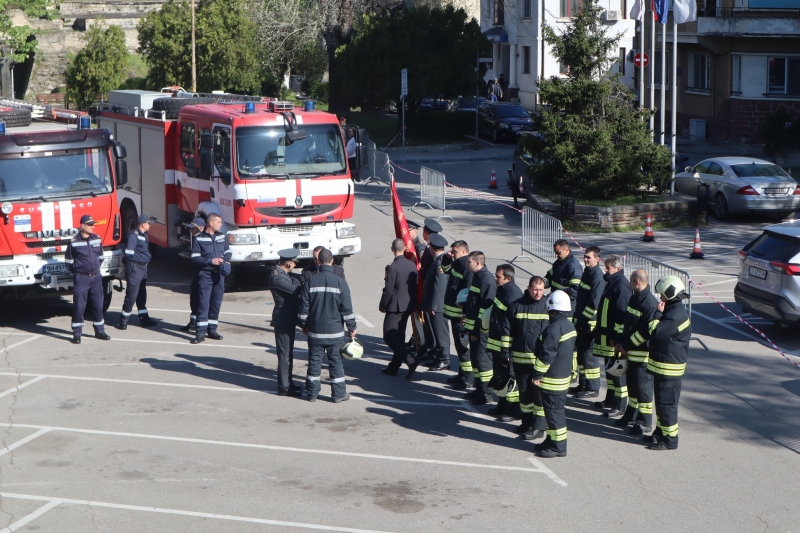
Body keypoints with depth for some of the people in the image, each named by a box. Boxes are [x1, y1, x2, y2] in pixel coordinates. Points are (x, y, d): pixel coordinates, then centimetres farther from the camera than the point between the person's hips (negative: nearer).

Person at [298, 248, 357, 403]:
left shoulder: (310, 282, -5)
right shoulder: (340, 282, -8)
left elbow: (303, 307, 0)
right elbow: (347, 308, -6)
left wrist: (303, 325, 15)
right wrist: (351, 327, 5)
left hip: (315, 331, 1)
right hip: (335, 331, -1)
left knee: (314, 361, 10)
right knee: (336, 362, 6)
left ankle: (312, 393, 17)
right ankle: (339, 394, 10)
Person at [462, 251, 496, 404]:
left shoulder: (487, 280, -19)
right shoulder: (477, 276, 11)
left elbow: (485, 307, -21)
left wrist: (477, 329, -19)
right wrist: (466, 316, 18)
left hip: (481, 329, -10)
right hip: (472, 326, 10)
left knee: (482, 359, -3)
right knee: (475, 358, 16)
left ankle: (485, 394, 4)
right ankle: (479, 389, 26)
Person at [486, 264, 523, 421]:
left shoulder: (513, 294, -22)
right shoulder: (501, 290, 8)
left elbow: (511, 325, -24)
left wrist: (506, 351, -23)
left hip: (507, 345, -10)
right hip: (497, 343, 10)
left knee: (509, 376, -1)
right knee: (499, 375, 19)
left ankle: (514, 410, 8)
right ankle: (503, 405, 32)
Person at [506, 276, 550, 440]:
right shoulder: (516, 306, 2)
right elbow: (508, 331, 7)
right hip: (521, 357, 3)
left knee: (540, 390, -1)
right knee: (524, 389, 12)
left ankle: (539, 426, 4)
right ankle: (527, 421, 26)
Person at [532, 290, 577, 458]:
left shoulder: (554, 328, -22)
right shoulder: (569, 325, 10)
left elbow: (546, 354, -22)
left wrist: (538, 373, -15)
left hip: (552, 379, -10)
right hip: (564, 376, 10)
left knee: (553, 411, -4)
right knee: (557, 409, 17)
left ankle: (558, 447, 0)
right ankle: (552, 440, 27)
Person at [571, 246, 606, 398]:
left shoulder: (598, 277, -18)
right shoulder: (587, 272, 11)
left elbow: (594, 304, -22)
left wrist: (581, 320, -18)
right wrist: (577, 318, 15)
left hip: (590, 323, -9)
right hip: (582, 321, 9)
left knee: (588, 354, -4)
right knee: (581, 351, 16)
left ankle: (593, 388, 5)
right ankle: (583, 384, 27)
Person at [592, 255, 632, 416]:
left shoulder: (622, 287, -19)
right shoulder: (611, 283, 12)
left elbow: (622, 314, -23)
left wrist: (616, 336, -21)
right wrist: (598, 327, 23)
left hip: (615, 337, -10)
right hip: (606, 334, 10)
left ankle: (620, 405, 3)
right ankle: (610, 399, 29)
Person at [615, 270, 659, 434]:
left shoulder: (650, 303, -21)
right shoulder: (634, 298, 10)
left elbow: (646, 331, -23)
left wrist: (626, 346, -16)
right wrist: (621, 343, 8)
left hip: (643, 354, -9)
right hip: (631, 352, 9)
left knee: (642, 386, -2)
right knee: (631, 383, 19)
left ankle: (644, 422, 7)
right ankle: (631, 414, 33)